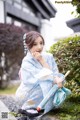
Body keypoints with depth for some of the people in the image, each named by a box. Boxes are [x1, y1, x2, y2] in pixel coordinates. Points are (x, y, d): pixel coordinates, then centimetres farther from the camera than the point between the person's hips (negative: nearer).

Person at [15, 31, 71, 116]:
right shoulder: (27, 62, -18)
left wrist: (58, 80, -26)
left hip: (47, 92, 5)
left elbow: (56, 73, -7)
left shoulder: (49, 56, -3)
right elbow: (42, 77, -24)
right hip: (28, 95, -4)